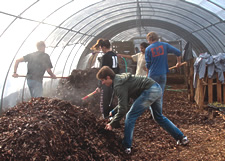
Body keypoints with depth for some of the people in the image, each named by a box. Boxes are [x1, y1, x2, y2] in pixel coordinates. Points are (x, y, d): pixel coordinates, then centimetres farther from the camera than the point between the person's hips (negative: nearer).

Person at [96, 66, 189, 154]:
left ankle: (126, 147, 4)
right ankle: (182, 138, 33)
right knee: (159, 117, 26)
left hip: (149, 91, -10)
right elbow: (123, 102, 24)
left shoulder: (119, 85, -13)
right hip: (157, 89, 10)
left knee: (130, 117, -2)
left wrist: (112, 124, -6)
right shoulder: (120, 78, 16)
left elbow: (123, 109, -15)